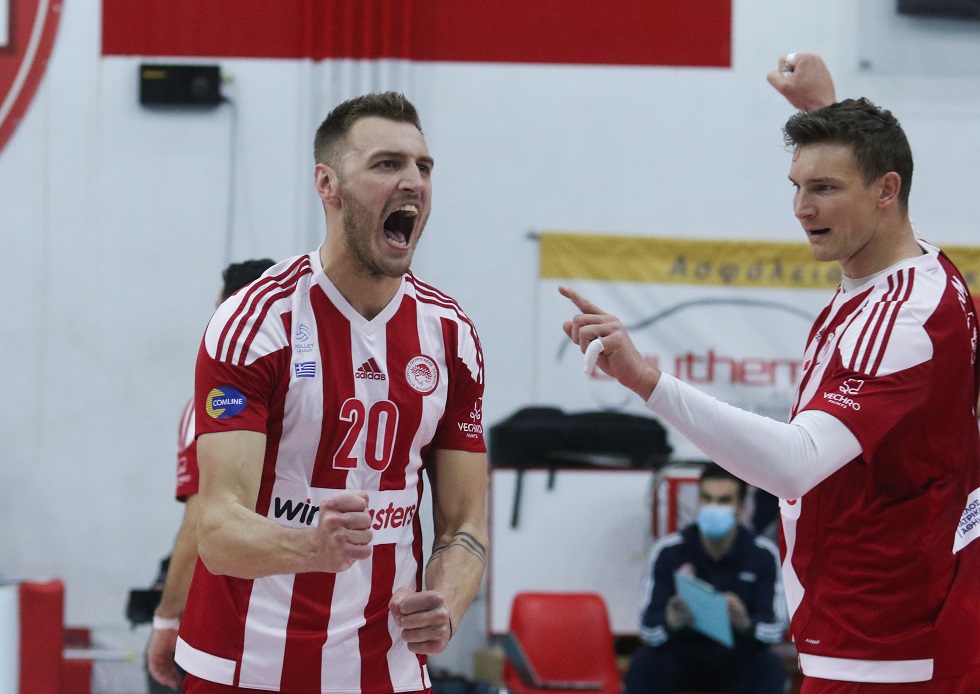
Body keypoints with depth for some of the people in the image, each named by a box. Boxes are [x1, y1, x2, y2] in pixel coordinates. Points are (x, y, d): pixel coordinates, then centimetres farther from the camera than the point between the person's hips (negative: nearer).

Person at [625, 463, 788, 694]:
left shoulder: (763, 554, -11)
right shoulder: (668, 551, -13)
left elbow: (776, 628, -16)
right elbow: (649, 630, -17)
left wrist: (745, 623, -39)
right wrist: (671, 622, -42)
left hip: (738, 662, 0)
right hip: (681, 657, 0)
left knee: (770, 668, -31)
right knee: (644, 665, -31)